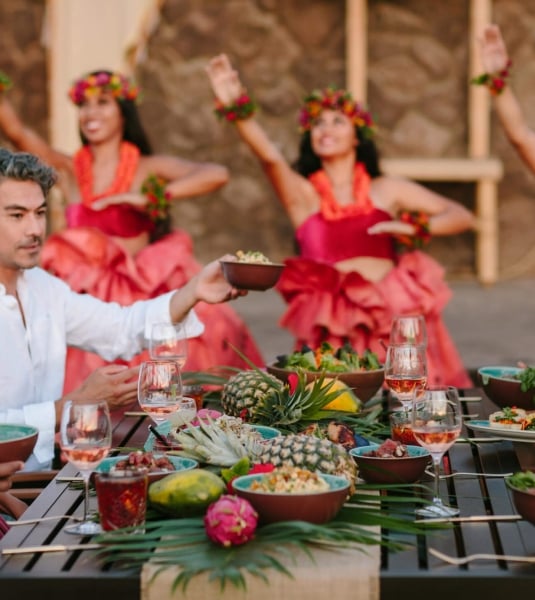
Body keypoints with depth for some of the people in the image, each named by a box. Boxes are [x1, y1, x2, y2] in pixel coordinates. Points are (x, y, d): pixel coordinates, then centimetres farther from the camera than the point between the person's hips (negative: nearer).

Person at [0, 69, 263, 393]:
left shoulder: (148, 168, 4)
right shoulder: (69, 170, 10)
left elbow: (217, 174, -10)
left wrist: (148, 198, -15)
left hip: (142, 292, -1)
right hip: (83, 294, 1)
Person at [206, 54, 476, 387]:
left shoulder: (388, 190, 10)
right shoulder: (302, 193, 6)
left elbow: (462, 216, 12)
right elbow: (270, 156, -14)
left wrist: (413, 227, -6)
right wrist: (236, 107, -30)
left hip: (395, 321, 1)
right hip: (331, 330, -1)